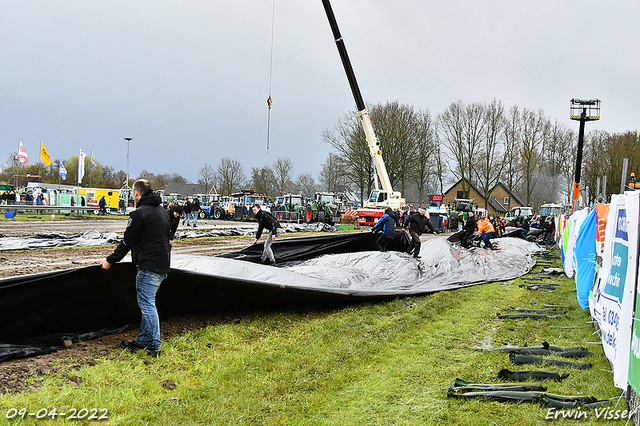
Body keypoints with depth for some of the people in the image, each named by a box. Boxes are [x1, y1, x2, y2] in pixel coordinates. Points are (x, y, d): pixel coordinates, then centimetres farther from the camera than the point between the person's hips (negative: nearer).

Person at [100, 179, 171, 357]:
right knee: (147, 303, 16)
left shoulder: (140, 213, -12)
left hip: (148, 266, -9)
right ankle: (143, 340, 23)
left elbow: (127, 242, -11)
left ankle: (154, 346, -7)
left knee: (147, 305, -7)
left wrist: (110, 260, 1)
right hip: (163, 265, 9)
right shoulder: (162, 211, 16)